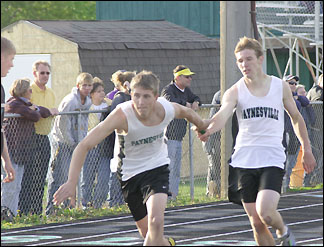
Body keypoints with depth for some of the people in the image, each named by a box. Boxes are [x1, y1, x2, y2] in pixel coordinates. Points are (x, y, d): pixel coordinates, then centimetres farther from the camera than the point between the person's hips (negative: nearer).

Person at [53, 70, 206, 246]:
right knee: (147, 233, 11)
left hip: (157, 168, 0)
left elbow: (188, 113, 9)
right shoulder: (122, 115, -29)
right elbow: (84, 146, -30)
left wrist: (204, 129, 28)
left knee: (156, 222, -24)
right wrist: (71, 182, -40)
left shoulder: (167, 109, -18)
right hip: (130, 174, 0)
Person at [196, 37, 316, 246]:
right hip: (244, 161, 1)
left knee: (265, 211, -20)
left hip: (273, 159, -1)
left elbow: (296, 117, 18)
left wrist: (306, 149, 21)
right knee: (256, 223, 1)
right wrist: (207, 130, -41)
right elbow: (223, 114, -20)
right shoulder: (235, 91, -1)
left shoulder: (280, 87, 4)